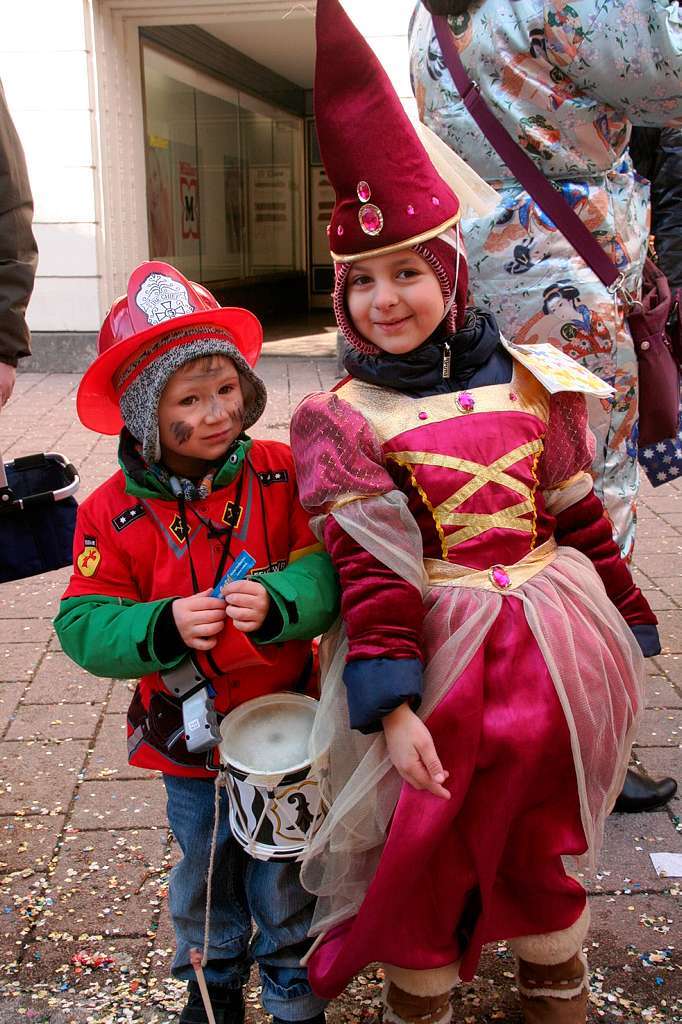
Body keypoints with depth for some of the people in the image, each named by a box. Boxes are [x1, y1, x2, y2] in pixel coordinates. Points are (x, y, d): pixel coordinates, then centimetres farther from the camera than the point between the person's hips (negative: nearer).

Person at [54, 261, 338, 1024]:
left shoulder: (281, 474, -13)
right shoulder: (113, 512, -13)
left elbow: (324, 569, -18)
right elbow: (84, 625, -15)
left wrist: (277, 601, -38)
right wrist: (163, 627, -32)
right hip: (188, 735, 1)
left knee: (284, 879, 17)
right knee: (205, 874, 22)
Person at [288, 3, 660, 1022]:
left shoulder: (531, 380, 1)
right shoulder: (343, 420, -8)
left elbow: (577, 513, 9)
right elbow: (371, 569, -14)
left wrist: (627, 624, 16)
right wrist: (392, 703, -21)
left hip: (552, 642, 3)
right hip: (438, 650, -3)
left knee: (538, 841, 18)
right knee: (428, 850, 10)